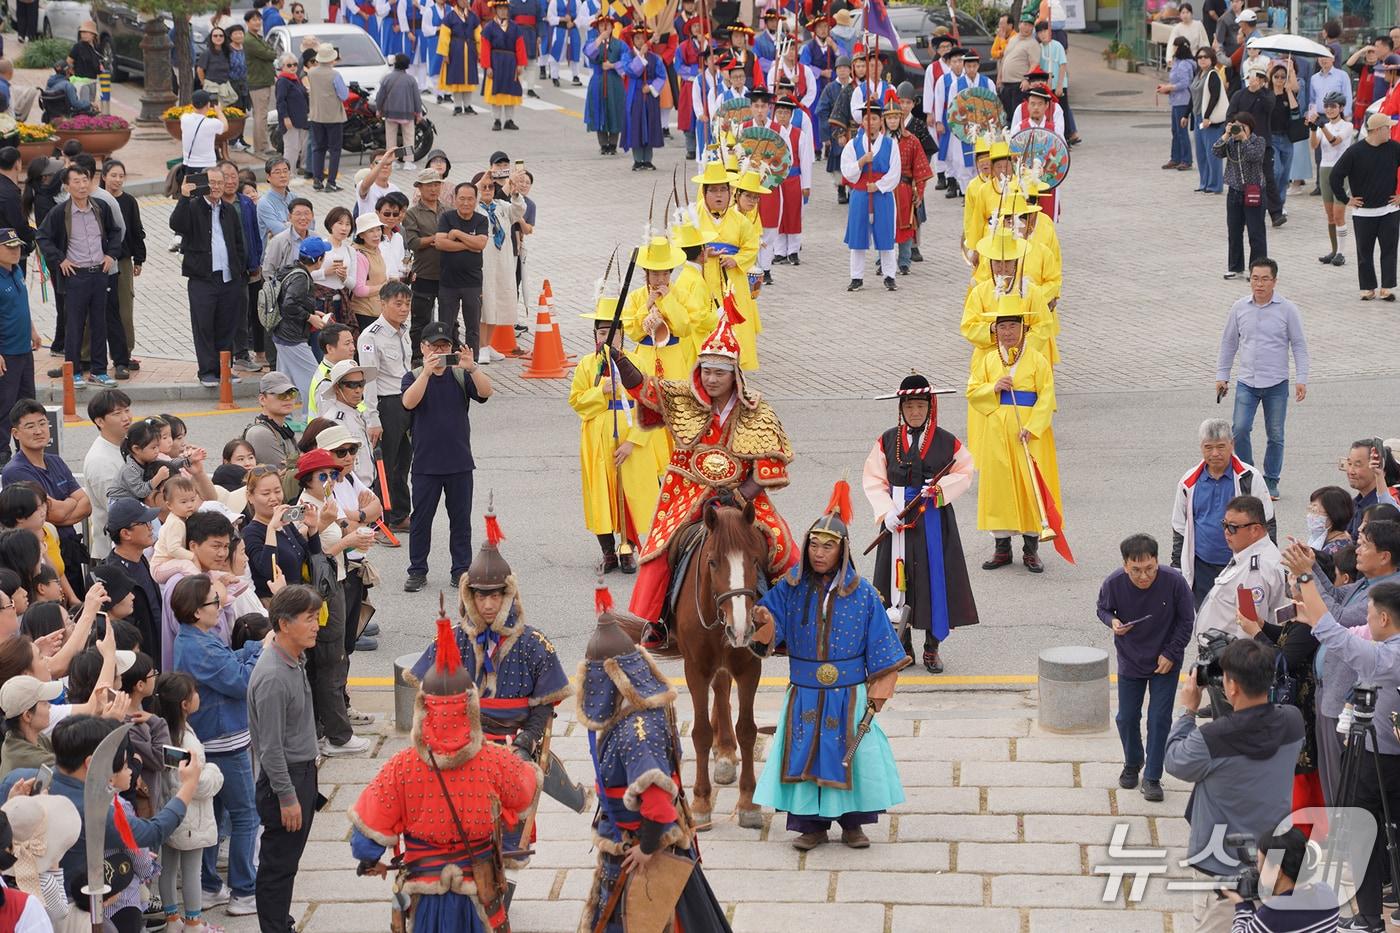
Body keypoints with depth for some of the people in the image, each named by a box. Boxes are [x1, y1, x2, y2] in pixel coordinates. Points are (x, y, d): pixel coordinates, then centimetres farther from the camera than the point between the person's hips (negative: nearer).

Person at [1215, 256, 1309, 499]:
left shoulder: (1287, 310, -3)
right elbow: (1229, 343, 13)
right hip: (1247, 383, 1)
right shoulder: (1239, 308, 3)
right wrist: (1222, 376, 12)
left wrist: (1301, 379, -6)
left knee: (1275, 435, 6)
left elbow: (1299, 345, 1)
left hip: (1276, 384, -1)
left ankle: (1271, 481, 19)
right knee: (1240, 429, -13)